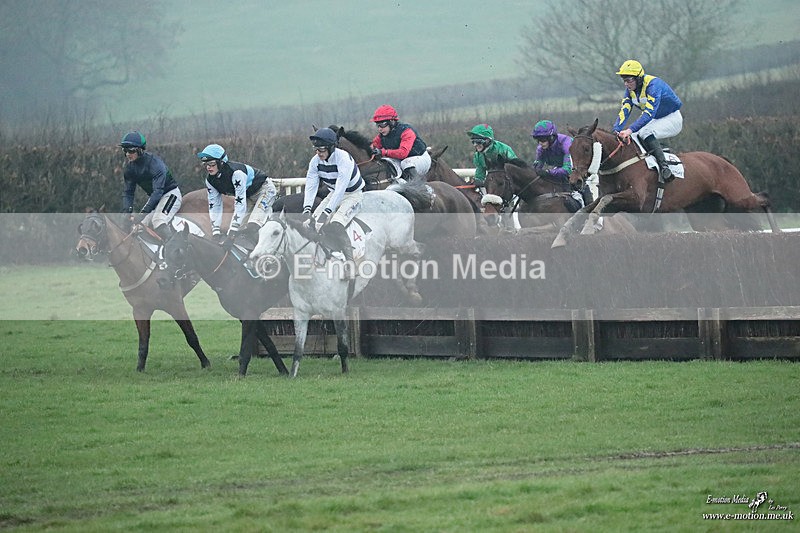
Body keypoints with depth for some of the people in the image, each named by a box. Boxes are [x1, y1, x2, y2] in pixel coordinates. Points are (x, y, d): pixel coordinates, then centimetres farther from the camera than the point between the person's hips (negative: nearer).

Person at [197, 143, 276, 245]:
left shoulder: (236, 172, -36)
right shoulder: (210, 180, -12)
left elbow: (240, 203, -37)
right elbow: (214, 206, -7)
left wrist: (232, 230, -39)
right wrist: (216, 232, -17)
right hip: (249, 196, 8)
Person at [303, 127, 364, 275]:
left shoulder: (344, 159, -28)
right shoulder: (316, 161, -7)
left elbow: (340, 188, -34)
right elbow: (310, 186, -13)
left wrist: (327, 212, -39)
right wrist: (307, 210, -28)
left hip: (352, 195, -7)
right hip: (334, 195, 7)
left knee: (334, 227, -30)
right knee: (312, 224, -12)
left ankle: (349, 262, -32)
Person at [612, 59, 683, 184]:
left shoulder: (653, 85, -29)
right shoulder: (630, 89, -4)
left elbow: (649, 113, -38)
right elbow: (624, 111, -10)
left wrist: (630, 130, -47)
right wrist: (616, 130, -28)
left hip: (673, 119, -9)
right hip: (656, 121, 9)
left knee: (645, 133, -32)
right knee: (631, 138, -6)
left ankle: (664, 168, -36)